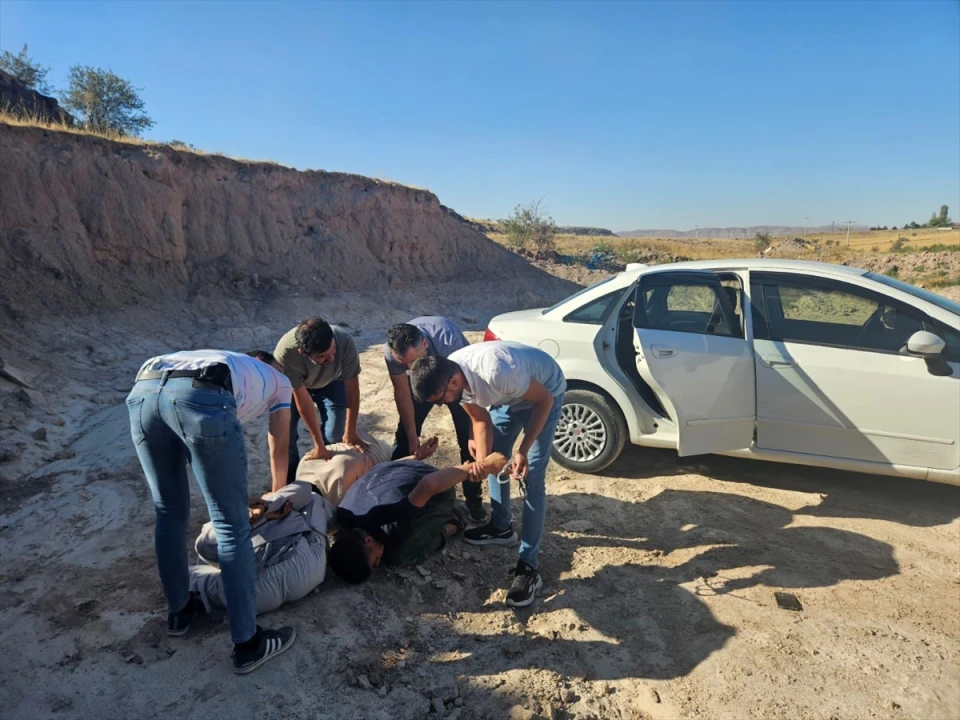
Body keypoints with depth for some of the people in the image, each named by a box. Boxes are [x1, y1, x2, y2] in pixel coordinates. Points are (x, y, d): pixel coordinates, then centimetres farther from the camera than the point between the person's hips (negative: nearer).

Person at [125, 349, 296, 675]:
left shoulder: (226, 360, 45)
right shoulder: (278, 380, 34)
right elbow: (278, 450, 39)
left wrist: (235, 497, 58)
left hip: (143, 391, 6)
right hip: (202, 396, -6)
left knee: (169, 513, 24)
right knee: (232, 526, 6)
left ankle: (178, 610, 42)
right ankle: (248, 644, 17)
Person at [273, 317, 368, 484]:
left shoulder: (345, 342, -40)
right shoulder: (285, 353, -41)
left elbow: (352, 388, -27)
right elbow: (302, 399, -32)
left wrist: (350, 432, -20)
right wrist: (318, 444, -27)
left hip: (332, 382, 1)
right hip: (296, 386, 0)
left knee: (335, 434, -14)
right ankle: (290, 479, 10)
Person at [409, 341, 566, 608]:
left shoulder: (497, 373, -42)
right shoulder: (450, 377, -19)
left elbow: (544, 399, -26)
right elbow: (481, 421, -6)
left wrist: (523, 451, -26)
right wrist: (481, 461, -19)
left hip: (544, 393, -7)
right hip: (508, 396, 7)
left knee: (532, 478, -12)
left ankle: (528, 567, -6)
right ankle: (501, 527, 34)